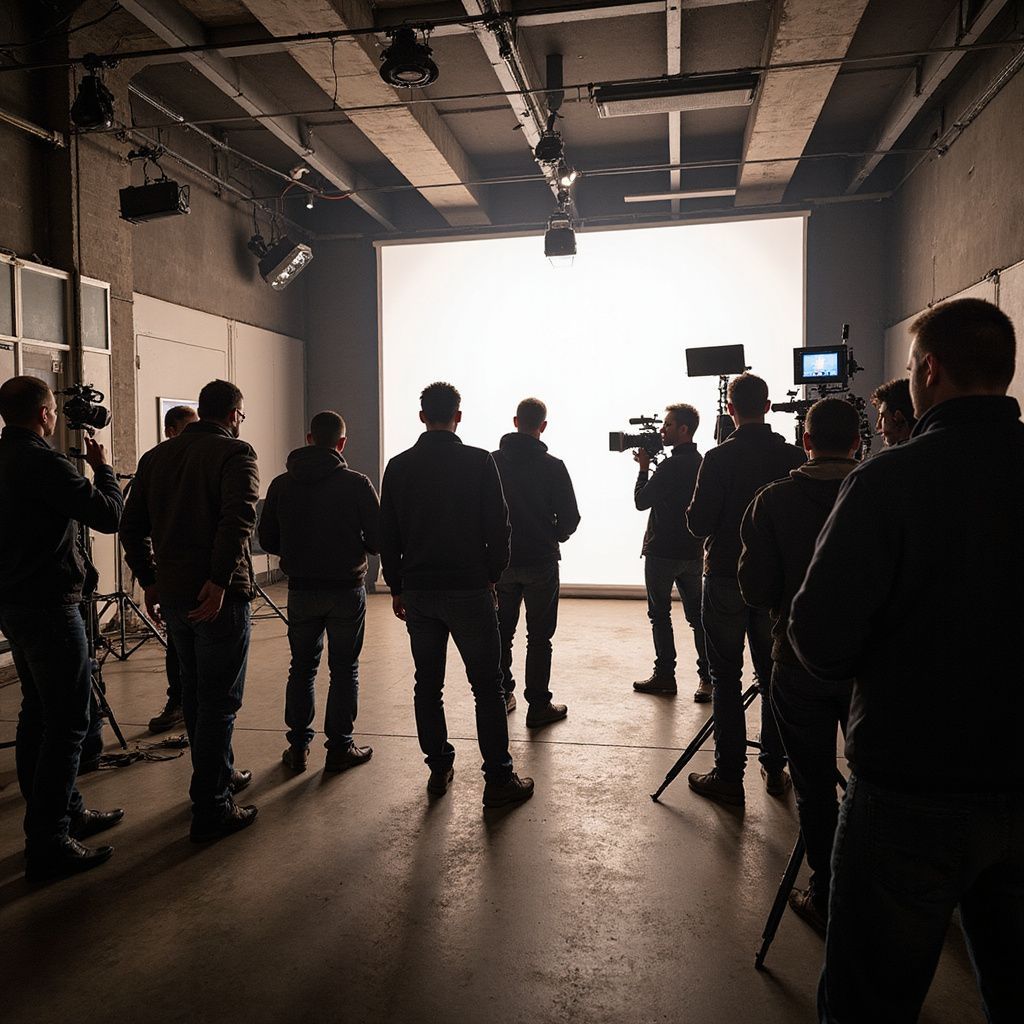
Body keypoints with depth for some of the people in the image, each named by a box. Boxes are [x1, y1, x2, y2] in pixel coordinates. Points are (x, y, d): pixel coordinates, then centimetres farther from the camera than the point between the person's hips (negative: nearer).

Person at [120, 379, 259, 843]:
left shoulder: (156, 456, 13)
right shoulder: (235, 453, -7)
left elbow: (131, 527, 12)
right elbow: (238, 519, -23)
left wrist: (150, 582, 16)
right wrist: (219, 581, -24)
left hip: (172, 593, 7)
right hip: (218, 596, -7)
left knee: (195, 692, 20)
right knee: (219, 700, 0)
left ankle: (218, 775, 35)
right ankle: (210, 809, 5)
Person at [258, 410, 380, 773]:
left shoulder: (281, 485, 0)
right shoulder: (356, 484, -10)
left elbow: (267, 541, 3)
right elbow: (378, 539, -11)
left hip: (301, 590, 3)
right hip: (347, 590, -3)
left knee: (301, 667, 15)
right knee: (344, 669, 8)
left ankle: (298, 747, 19)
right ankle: (339, 747, 14)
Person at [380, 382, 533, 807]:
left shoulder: (399, 466, 4)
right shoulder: (479, 462, -7)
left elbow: (387, 535, 7)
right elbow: (498, 527, -8)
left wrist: (397, 588, 15)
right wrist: (493, 576, 7)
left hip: (418, 592, 4)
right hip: (469, 590, -3)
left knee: (427, 685, 14)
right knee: (487, 686, 4)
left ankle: (439, 770, 22)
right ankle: (498, 779, 7)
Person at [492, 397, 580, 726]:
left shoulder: (491, 462, -2)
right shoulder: (552, 466, -10)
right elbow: (569, 518, -9)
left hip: (501, 562, 3)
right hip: (540, 562, -3)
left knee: (501, 632, 16)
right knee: (539, 637, 5)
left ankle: (501, 696, 25)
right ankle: (538, 706, 8)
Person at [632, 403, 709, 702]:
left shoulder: (671, 466, -19)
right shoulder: (701, 463, 9)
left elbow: (641, 501, -13)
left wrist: (643, 467, -2)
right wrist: (651, 467, 9)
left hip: (663, 551, -7)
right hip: (694, 552, 7)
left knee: (660, 615, 6)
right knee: (697, 616, 8)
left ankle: (664, 676, 12)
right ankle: (707, 678, 6)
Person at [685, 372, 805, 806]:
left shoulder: (719, 458, -13)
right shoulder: (793, 456, -2)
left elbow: (699, 523, -14)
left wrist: (695, 509, 6)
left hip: (726, 578, -4)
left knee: (726, 679, 4)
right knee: (773, 676, 15)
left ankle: (729, 777, 8)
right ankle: (775, 769, 24)